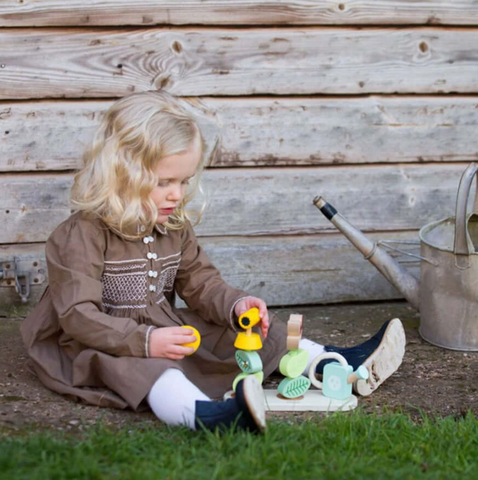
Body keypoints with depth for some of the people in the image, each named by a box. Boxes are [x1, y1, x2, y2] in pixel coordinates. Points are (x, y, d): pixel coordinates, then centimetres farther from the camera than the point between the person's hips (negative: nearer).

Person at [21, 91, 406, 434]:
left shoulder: (175, 227, 5)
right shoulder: (82, 235, -20)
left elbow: (201, 284, 12)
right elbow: (78, 316, -24)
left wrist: (235, 305, -10)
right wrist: (145, 341, -33)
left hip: (169, 330, 8)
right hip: (106, 346, -8)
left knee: (267, 337, 3)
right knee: (148, 371, -42)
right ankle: (207, 415, -71)